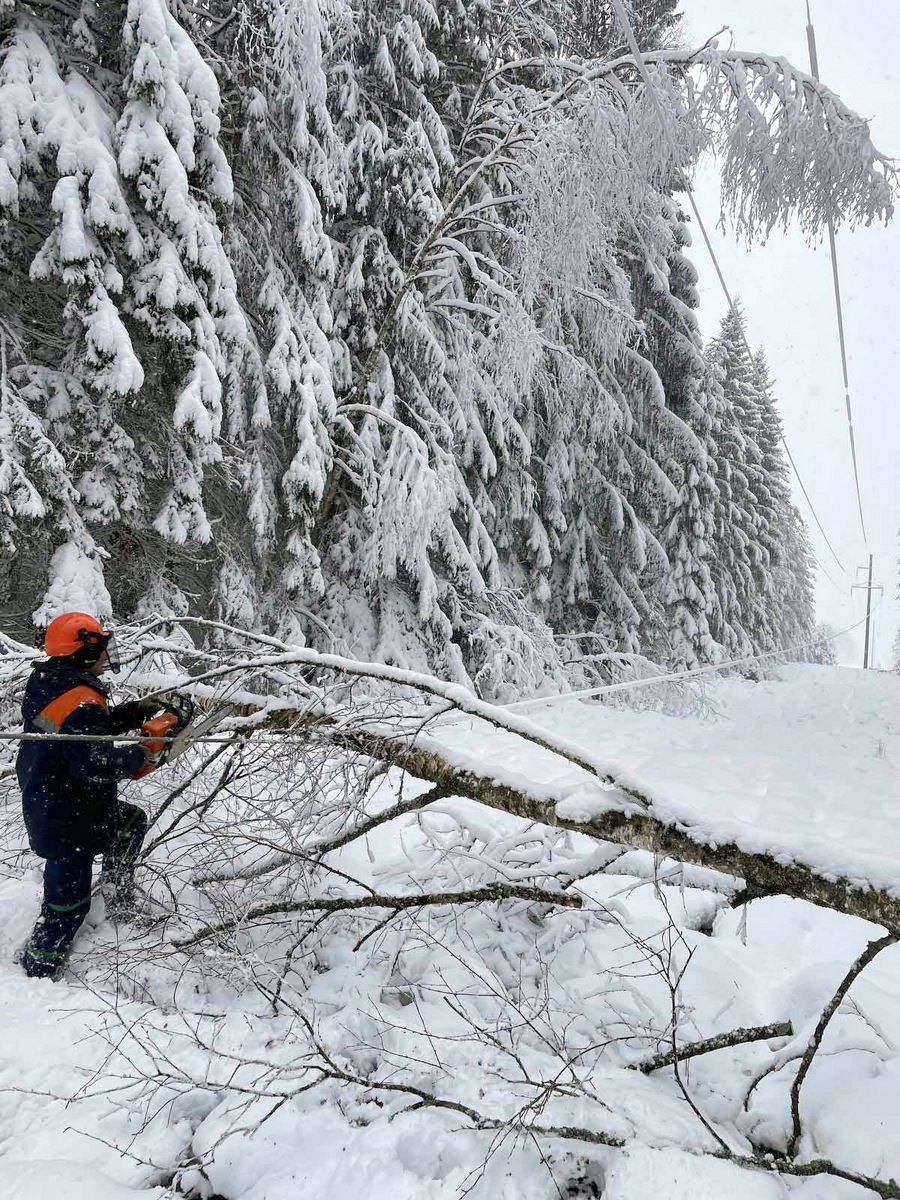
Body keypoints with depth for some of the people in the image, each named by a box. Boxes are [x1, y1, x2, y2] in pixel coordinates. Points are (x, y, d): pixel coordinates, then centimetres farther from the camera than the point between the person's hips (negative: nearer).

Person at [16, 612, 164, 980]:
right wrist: (143, 755, -16)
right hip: (68, 824, -9)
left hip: (43, 804, 9)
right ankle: (37, 973, 22)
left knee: (131, 821, 25)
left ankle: (119, 903, 32)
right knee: (67, 903, 6)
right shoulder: (81, 700, -28)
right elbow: (96, 764, -31)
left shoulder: (48, 684, 3)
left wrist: (133, 712, 1)